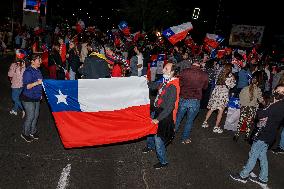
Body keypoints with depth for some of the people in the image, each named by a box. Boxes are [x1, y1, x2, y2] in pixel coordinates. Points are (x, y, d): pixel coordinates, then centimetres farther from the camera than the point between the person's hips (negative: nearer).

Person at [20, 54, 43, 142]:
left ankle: (33, 131, 32)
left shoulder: (37, 70, 7)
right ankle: (25, 133, 18)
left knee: (36, 115, 14)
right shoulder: (28, 72, -19)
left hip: (36, 98, 8)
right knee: (30, 116, -2)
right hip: (28, 99, -8)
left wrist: (40, 94, 23)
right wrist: (36, 83, -35)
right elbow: (26, 86, -23)